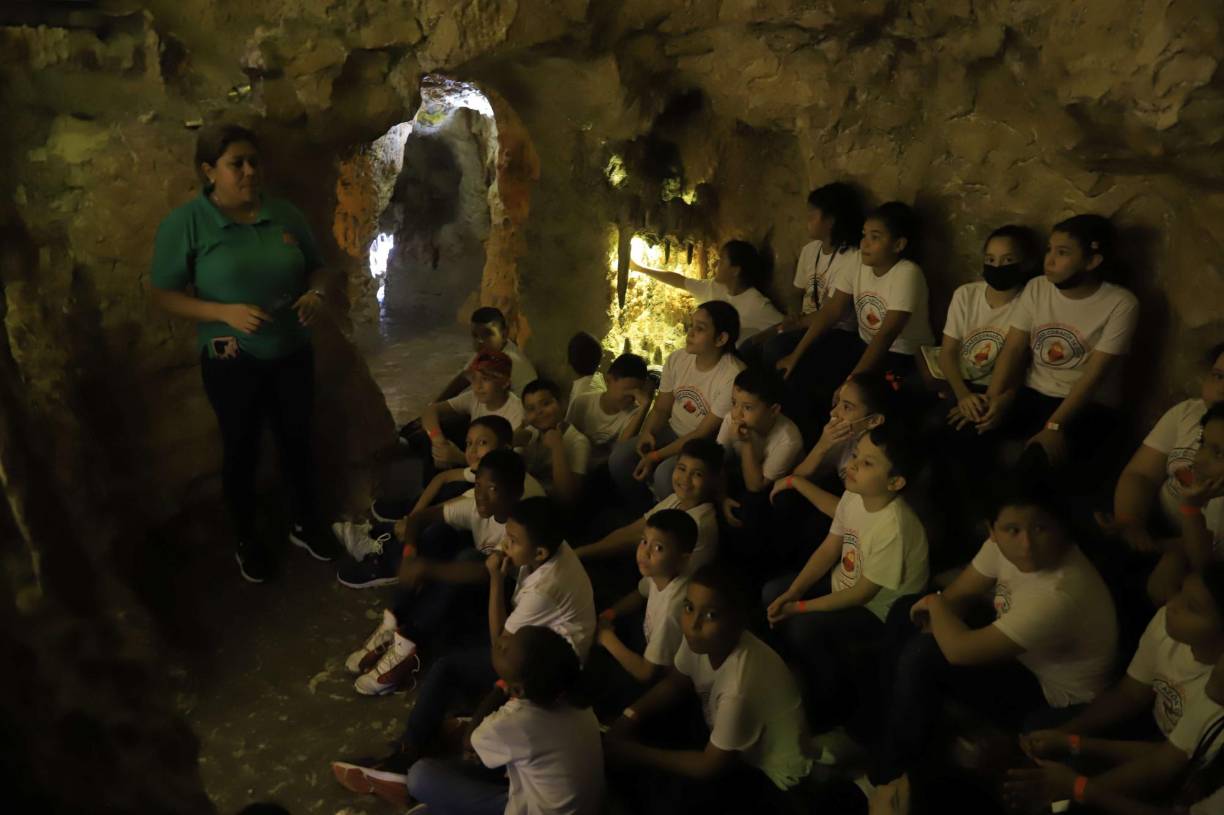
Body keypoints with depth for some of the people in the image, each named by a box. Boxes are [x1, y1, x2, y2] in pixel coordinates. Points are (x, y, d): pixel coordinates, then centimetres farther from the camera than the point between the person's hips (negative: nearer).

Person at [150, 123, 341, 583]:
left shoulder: (285, 214, -2)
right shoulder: (184, 224, -14)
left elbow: (316, 266, 10)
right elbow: (163, 295, -11)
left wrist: (315, 293, -13)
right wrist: (225, 312, -25)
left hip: (292, 354, 4)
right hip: (231, 362, -3)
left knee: (298, 440, 17)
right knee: (241, 450, 13)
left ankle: (304, 523, 40)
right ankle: (246, 541, 34)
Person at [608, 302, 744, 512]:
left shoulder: (733, 377, -25)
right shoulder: (677, 359, -6)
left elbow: (703, 434, -21)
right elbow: (661, 408, 4)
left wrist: (656, 456, -23)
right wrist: (647, 432, -18)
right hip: (673, 432, 6)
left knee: (665, 473, -31)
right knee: (619, 458, -15)